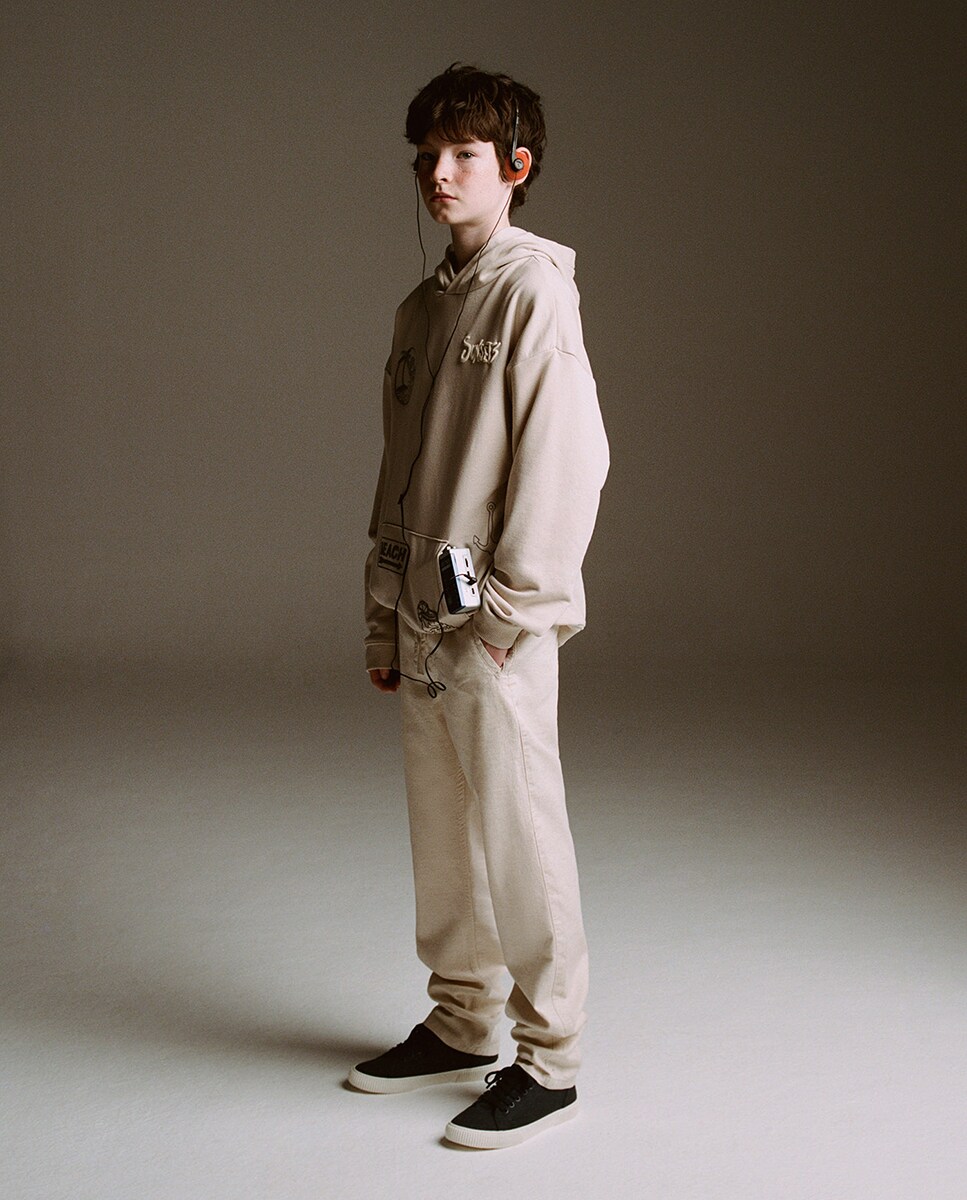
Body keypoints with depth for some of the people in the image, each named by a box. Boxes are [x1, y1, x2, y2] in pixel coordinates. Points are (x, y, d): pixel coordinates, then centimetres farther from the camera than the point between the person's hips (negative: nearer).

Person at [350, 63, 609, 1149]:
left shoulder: (535, 291, -8)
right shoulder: (421, 309, 16)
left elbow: (569, 459, -15)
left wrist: (509, 611, -16)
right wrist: (385, 618, 14)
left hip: (496, 623, -8)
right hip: (423, 620, 8)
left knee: (518, 837, -1)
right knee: (441, 836, 15)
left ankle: (547, 1061, 11)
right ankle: (461, 1025, 29)